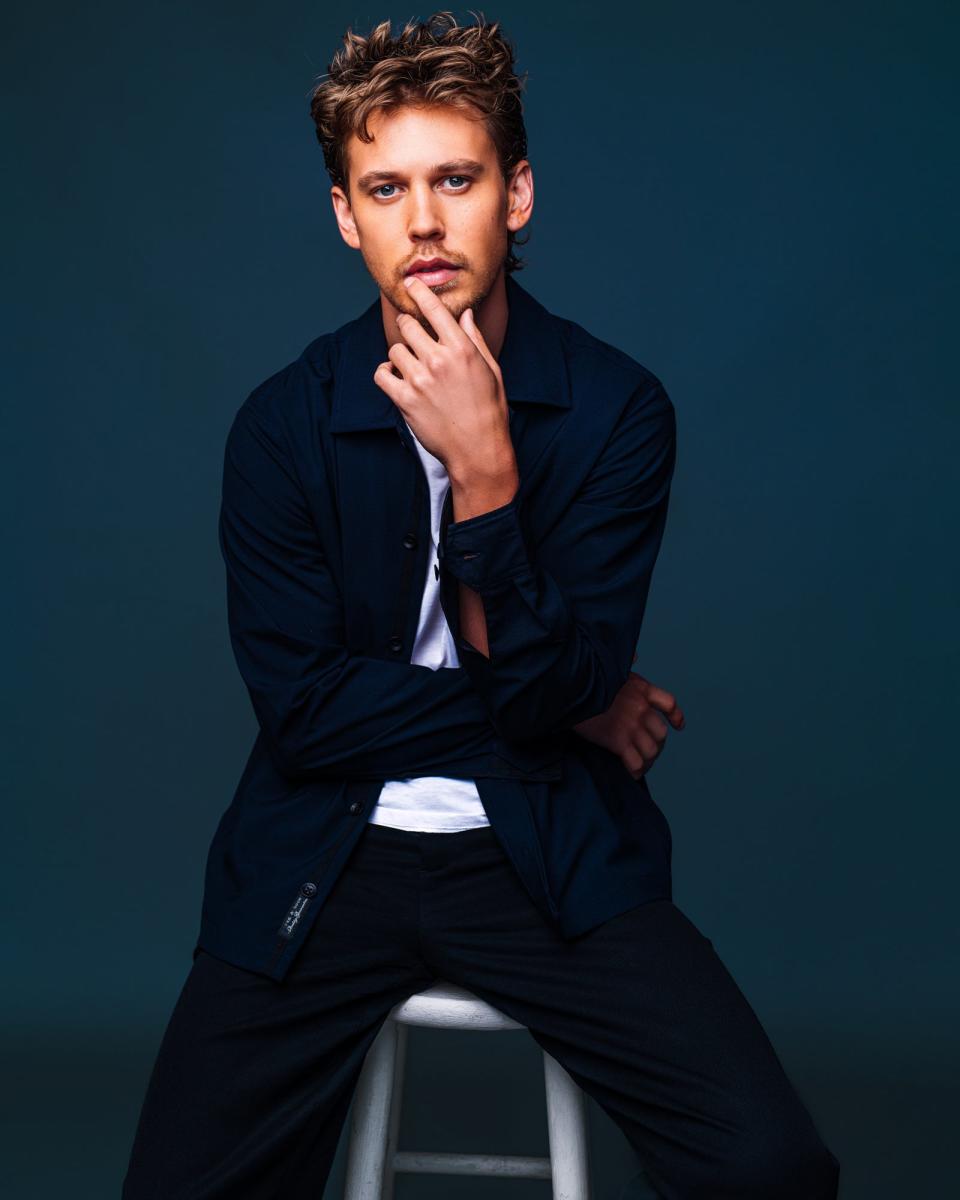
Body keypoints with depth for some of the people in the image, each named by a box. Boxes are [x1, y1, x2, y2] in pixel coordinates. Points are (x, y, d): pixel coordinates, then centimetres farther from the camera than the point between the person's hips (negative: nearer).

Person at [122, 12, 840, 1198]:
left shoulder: (618, 408, -6)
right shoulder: (283, 422, -4)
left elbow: (556, 686, -11)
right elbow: (300, 711, -7)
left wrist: (483, 471, -24)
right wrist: (572, 709, -7)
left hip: (549, 854, -1)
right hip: (329, 852, 1)